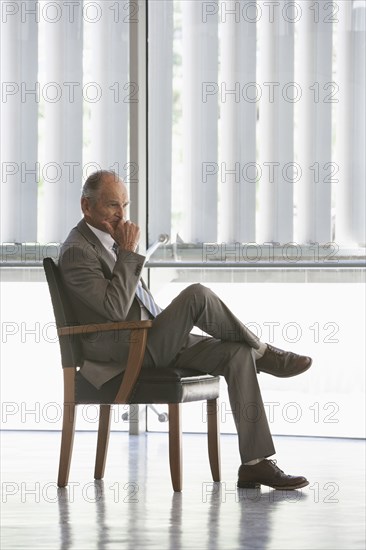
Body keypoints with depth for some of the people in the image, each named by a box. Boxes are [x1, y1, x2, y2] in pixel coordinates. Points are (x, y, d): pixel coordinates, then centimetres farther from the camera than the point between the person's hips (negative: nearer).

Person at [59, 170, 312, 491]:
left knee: (238, 353, -10)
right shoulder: (76, 252, -12)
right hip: (125, 359, -9)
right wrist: (129, 252, -18)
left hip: (151, 344, 9)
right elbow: (116, 309, -23)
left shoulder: (109, 240, 18)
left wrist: (171, 326, 12)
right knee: (198, 295, -26)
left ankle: (255, 463, -14)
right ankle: (264, 353, -4)